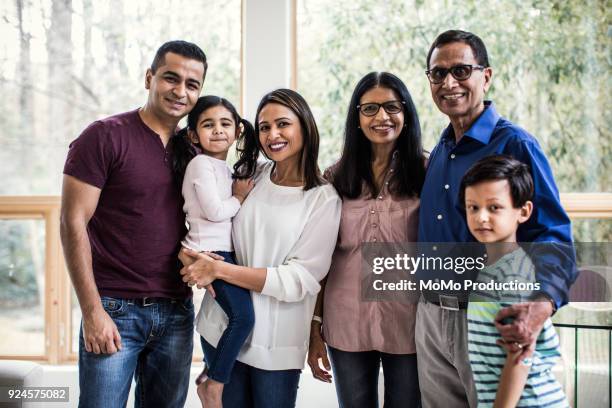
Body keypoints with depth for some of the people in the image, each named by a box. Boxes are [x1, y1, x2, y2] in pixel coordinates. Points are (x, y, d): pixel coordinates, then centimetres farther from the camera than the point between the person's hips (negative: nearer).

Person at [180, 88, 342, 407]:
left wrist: (219, 270, -16)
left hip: (277, 343, -2)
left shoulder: (324, 199, -7)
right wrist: (193, 255, -10)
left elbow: (300, 280, -13)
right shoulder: (248, 175, 2)